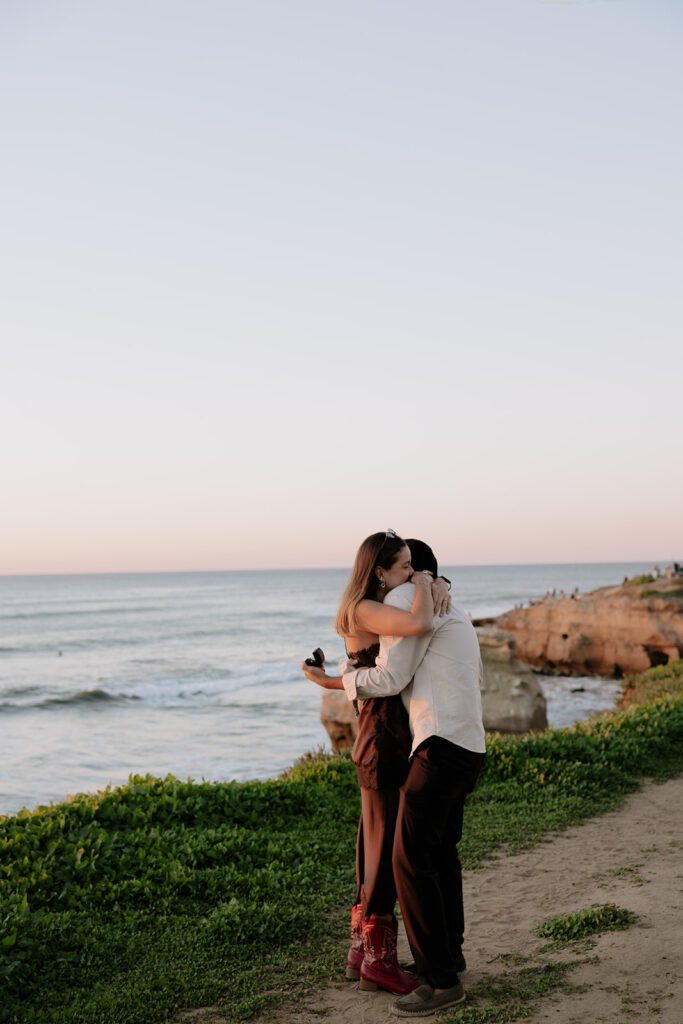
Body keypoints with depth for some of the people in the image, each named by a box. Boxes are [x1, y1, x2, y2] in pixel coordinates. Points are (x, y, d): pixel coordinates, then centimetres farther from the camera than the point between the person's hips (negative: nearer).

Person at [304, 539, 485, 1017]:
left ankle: (441, 979, -3)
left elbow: (389, 678, -8)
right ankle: (448, 951, 37)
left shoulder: (406, 597, -6)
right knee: (441, 850, 24)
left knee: (411, 859, -7)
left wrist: (333, 682, 7)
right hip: (470, 748, 10)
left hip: (440, 747, -10)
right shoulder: (457, 615, 23)